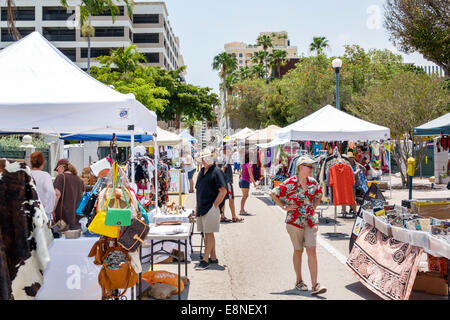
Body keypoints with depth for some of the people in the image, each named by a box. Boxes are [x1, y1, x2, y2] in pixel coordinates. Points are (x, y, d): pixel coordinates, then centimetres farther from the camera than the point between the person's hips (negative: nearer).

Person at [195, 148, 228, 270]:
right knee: (206, 233, 12)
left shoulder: (216, 171, -9)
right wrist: (197, 206, 15)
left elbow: (223, 191, -14)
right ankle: (213, 257, 22)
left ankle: (205, 260, -3)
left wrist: (214, 205, -15)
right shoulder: (201, 172, 15)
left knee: (209, 233, -5)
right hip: (201, 208, 8)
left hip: (211, 208, -8)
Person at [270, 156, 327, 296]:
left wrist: (314, 207, 12)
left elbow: (319, 195, 26)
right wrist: (285, 207, -5)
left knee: (311, 250, -5)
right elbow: (273, 194, -4)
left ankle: (315, 285, -6)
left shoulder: (313, 182, 5)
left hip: (311, 221, 3)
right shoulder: (290, 183, -10)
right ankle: (299, 281, 24)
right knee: (298, 250, 8)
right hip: (295, 221, -3)